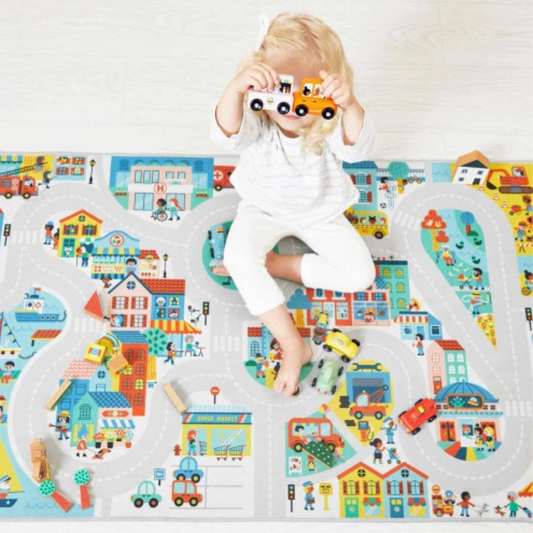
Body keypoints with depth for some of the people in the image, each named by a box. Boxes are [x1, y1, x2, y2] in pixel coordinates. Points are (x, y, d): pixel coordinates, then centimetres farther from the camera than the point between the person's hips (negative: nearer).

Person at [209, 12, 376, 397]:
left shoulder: (331, 125, -26)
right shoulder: (256, 122, -27)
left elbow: (359, 149, -46)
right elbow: (227, 133, -49)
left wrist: (350, 105, -65)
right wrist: (236, 87, -68)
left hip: (320, 212, 1)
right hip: (264, 209, -1)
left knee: (360, 274, -12)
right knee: (238, 256, -31)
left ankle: (276, 264, -2)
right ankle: (293, 345, -22)